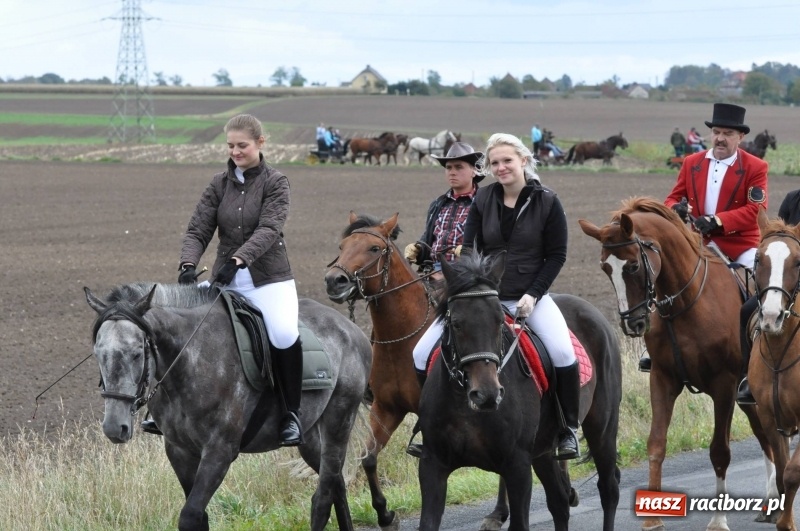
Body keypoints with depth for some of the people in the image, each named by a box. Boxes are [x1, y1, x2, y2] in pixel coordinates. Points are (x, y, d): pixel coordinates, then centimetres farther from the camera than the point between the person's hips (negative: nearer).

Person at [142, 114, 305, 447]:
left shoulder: (275, 183, -3)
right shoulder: (220, 184, 8)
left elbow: (268, 230, -17)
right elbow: (198, 230, 2)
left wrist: (238, 260, -33)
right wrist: (188, 265, -18)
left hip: (269, 278, -4)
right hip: (226, 281, 5)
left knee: (284, 334, -30)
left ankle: (291, 414, -16)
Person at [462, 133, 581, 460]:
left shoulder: (547, 202, -2)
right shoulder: (483, 201, 5)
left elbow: (556, 255, -1)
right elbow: (469, 247, 4)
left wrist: (533, 294, -12)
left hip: (531, 297, -2)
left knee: (563, 352, -26)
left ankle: (568, 430, -9)